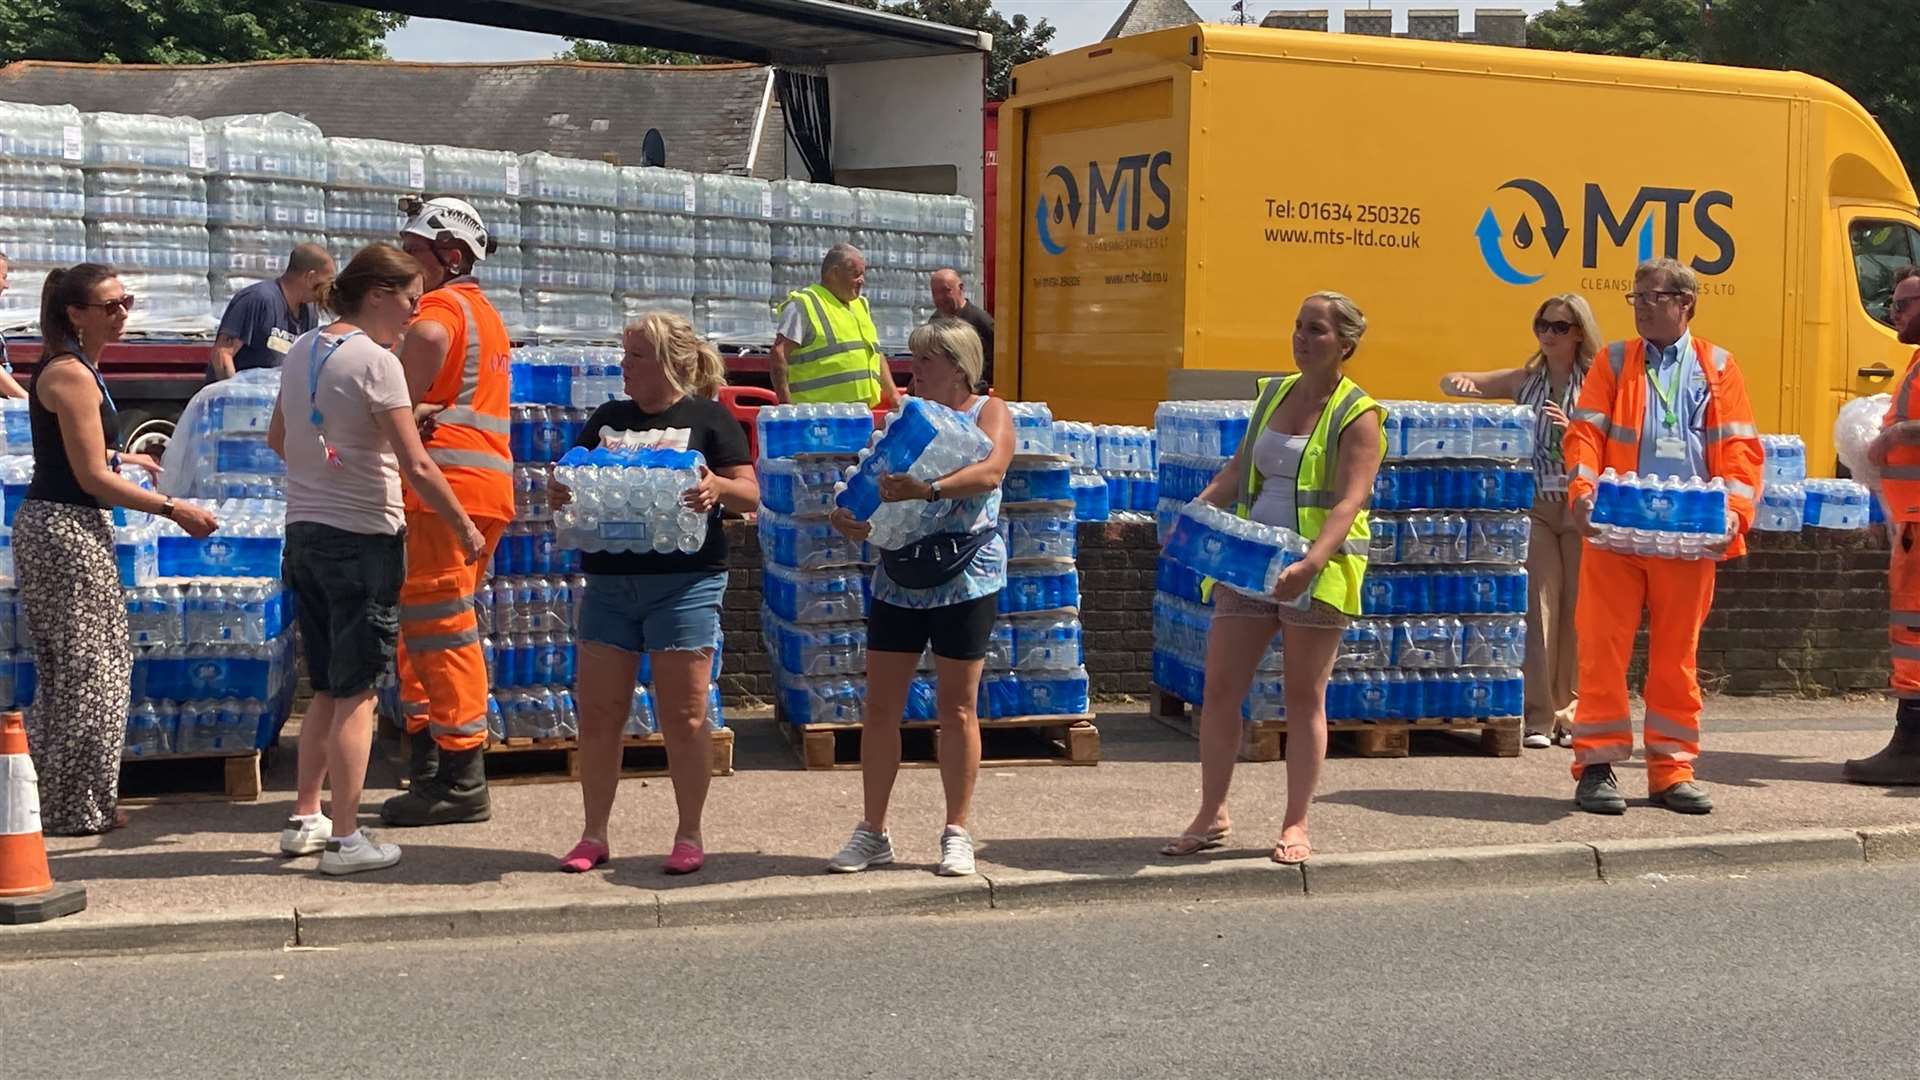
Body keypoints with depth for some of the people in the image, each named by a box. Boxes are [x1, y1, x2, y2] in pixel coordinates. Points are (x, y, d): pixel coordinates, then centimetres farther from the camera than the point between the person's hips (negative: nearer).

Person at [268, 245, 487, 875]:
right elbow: (416, 467, -18)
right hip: (363, 538, -8)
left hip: (304, 533, 8)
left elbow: (278, 439, 23)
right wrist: (465, 528, -8)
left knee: (327, 689, 18)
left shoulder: (301, 351, 9)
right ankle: (344, 840, 2)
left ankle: (304, 820, 24)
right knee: (356, 692, -1)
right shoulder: (376, 362, -15)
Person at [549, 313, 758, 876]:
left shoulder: (709, 418, 2)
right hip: (609, 581, 5)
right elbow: (574, 483, 16)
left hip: (685, 582, -4)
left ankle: (689, 836, 11)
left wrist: (718, 487, -23)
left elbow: (751, 494, -2)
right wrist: (558, 492, -7)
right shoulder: (608, 419, 15)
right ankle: (594, 835, 16)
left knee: (684, 716, 0)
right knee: (598, 713, 5)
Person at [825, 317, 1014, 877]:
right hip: (899, 580, 5)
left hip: (964, 583, -5)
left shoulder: (989, 412, -2)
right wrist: (857, 523, -10)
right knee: (881, 707, 4)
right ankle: (873, 832, 13)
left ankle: (957, 834, 11)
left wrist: (929, 489, -38)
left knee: (957, 709, 2)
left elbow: (990, 471, -22)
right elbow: (884, 495, 12)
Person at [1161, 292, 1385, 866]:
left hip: (1318, 570, -6)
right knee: (1220, 687, 3)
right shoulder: (1273, 393, 12)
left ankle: (1296, 825, 13)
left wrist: (1311, 564, -33)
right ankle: (1212, 817, 14)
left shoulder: (1358, 415, -8)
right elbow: (1237, 471, 16)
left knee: (1305, 697, 3)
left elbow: (1348, 501, -18)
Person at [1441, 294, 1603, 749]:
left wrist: (1572, 429, -19)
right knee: (1538, 607, -5)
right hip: (1536, 506, 1)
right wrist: (1460, 384, -7)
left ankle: (1569, 712, 13)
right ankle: (1539, 717, -2)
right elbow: (1450, 383, 16)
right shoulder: (1524, 380, 11)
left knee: (1578, 609, 2)